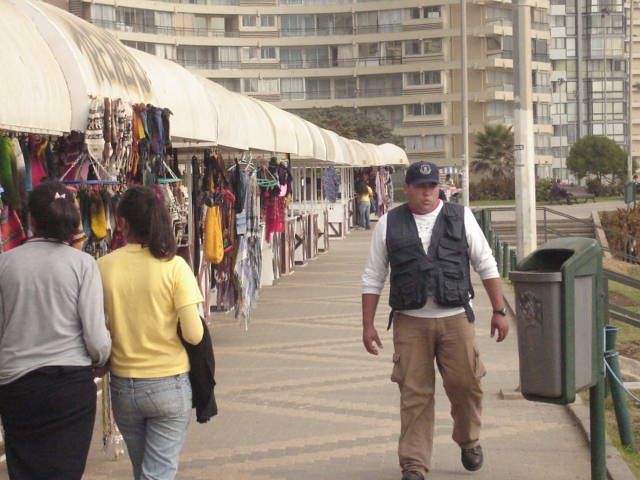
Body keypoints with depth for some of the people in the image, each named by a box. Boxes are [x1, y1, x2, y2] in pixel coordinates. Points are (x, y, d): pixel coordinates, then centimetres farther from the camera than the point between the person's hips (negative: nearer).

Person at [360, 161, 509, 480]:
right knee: (414, 393, -1)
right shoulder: (389, 225, 6)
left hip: (455, 317, 0)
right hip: (410, 321, 0)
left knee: (465, 383, 1)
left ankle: (469, 441, 29)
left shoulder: (460, 217, 7)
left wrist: (499, 311, 7)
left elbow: (486, 265, 10)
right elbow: (373, 278, 9)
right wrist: (367, 325, 5)